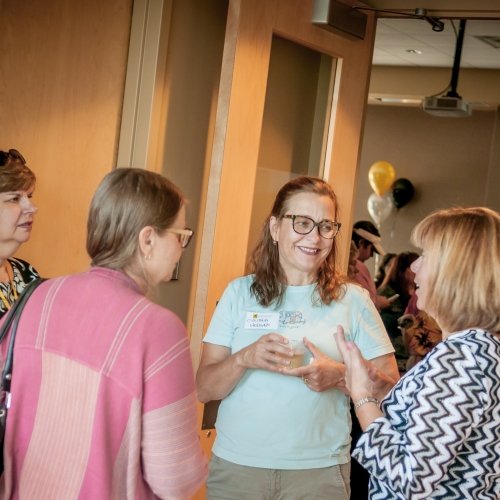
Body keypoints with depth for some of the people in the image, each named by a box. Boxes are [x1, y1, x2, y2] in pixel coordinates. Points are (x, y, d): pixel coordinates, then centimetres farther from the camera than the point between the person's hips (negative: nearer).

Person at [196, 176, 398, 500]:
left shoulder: (352, 300, -1)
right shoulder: (240, 293, 1)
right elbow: (204, 390, 0)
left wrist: (341, 377, -18)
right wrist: (244, 359, -19)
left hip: (319, 472, 0)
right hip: (236, 465, 1)